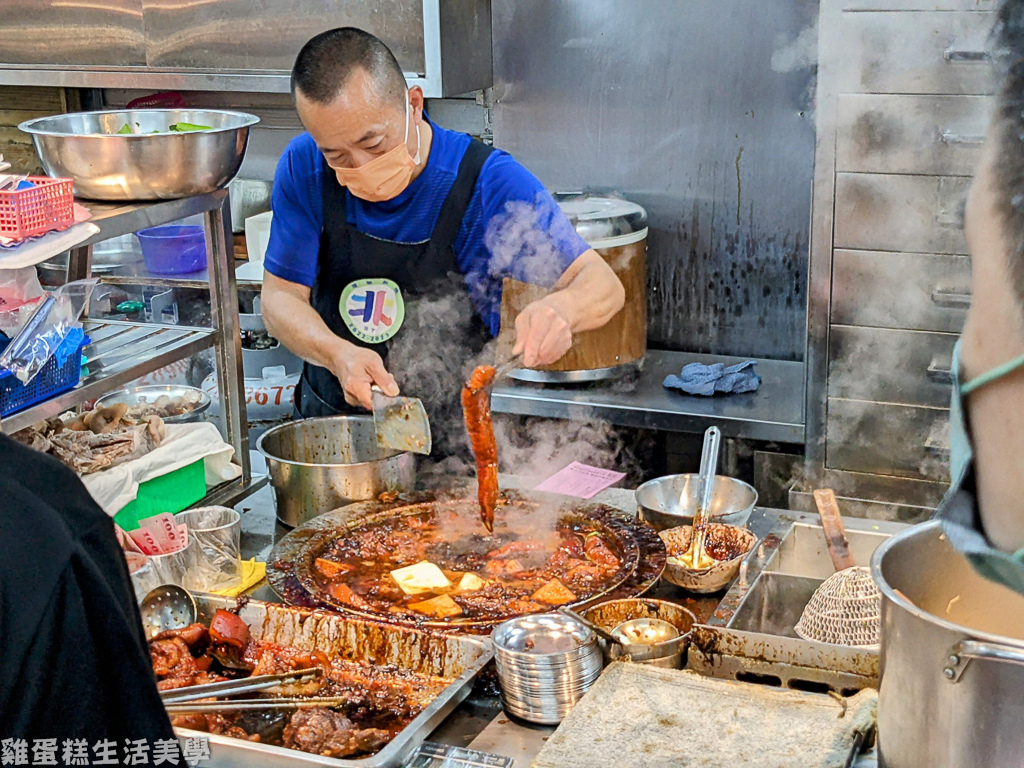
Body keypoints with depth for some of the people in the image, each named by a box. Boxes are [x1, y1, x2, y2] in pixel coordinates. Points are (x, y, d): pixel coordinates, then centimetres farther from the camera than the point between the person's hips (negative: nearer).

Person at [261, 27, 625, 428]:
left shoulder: (487, 181, -18)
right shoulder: (303, 167, -8)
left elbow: (603, 283, -19)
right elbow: (281, 294, -4)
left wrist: (560, 309, -44)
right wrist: (337, 354, -26)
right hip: (327, 413, 4)